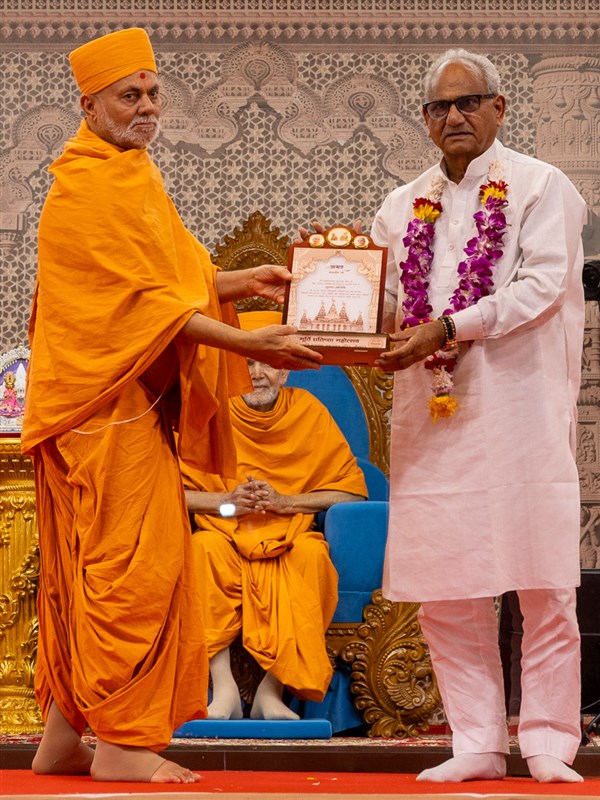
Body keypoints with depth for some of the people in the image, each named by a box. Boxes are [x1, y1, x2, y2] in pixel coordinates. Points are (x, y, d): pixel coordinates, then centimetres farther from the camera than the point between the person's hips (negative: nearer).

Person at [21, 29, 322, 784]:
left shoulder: (125, 174, 18)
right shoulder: (89, 189, -14)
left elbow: (160, 272, 21)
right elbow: (146, 299, -20)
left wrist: (237, 283, 6)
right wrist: (249, 345, -23)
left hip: (125, 402, 10)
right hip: (109, 403, -10)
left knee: (88, 569, 11)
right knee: (133, 561, -8)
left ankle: (64, 736, 17)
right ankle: (120, 742, -3)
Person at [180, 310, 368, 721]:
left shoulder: (308, 411, 4)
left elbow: (352, 489, 1)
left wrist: (286, 501, -12)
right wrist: (225, 502, -17)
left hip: (289, 537, 0)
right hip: (226, 537, 0)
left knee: (311, 552, -32)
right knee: (205, 548, -33)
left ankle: (272, 690, -29)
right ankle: (223, 687, -32)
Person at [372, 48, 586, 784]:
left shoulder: (540, 188, 2)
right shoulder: (403, 208, 16)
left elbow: (543, 285, -10)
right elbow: (379, 300, 13)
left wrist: (446, 329, -18)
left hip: (521, 412, -4)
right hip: (433, 419, 4)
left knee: (543, 586, -3)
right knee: (446, 590, 3)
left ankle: (548, 743, 6)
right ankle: (476, 744, 11)